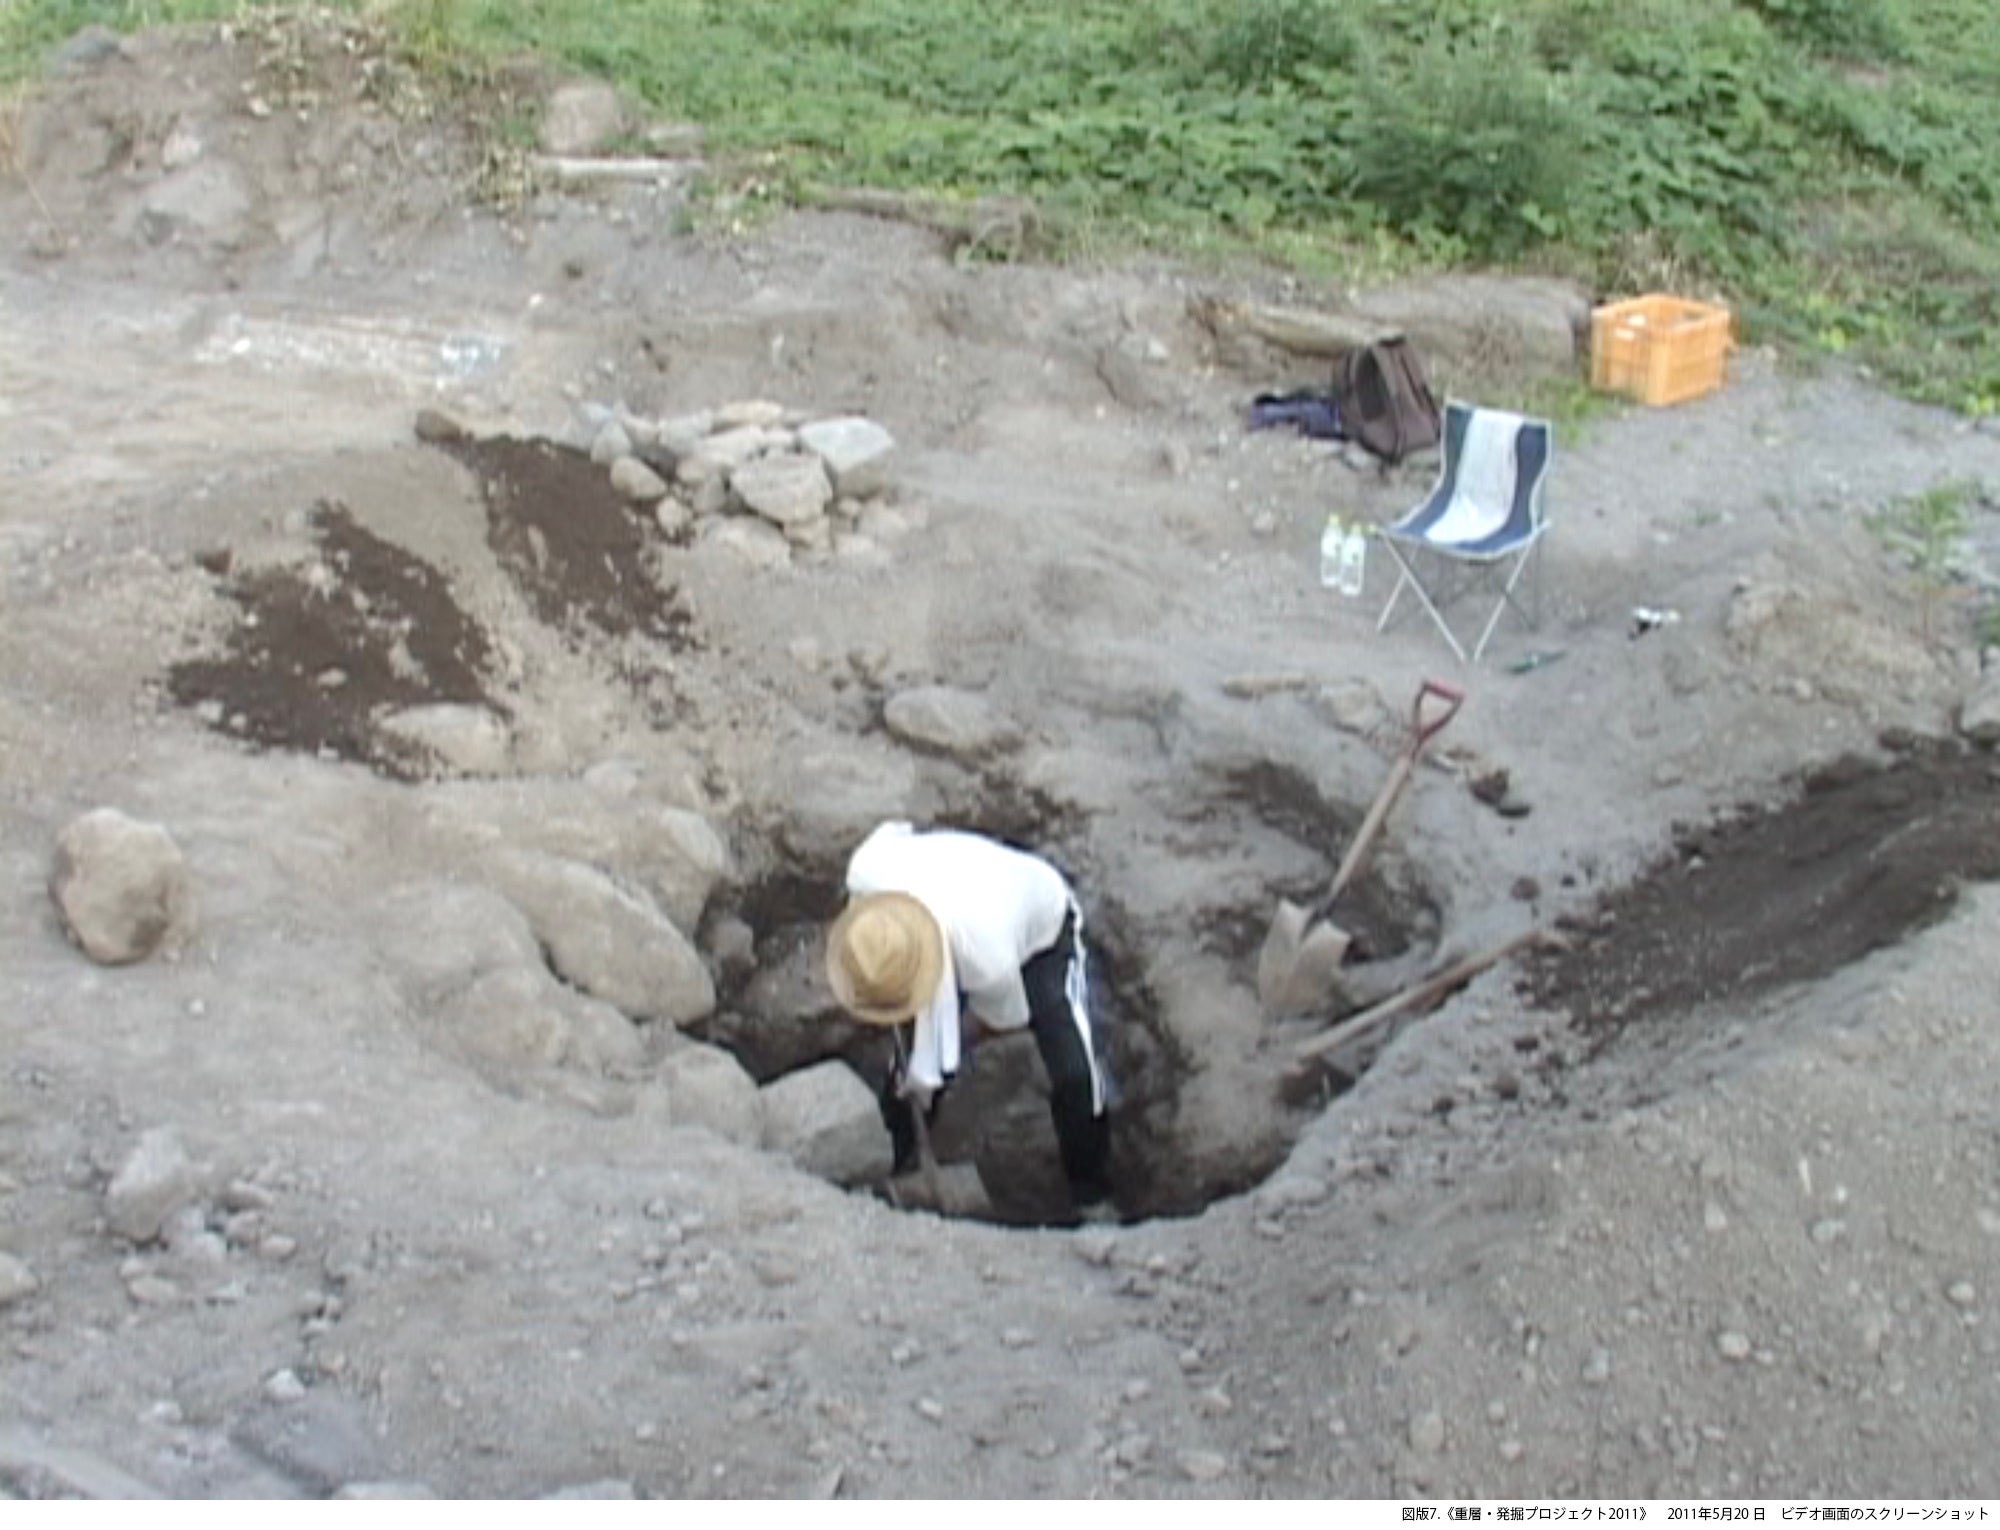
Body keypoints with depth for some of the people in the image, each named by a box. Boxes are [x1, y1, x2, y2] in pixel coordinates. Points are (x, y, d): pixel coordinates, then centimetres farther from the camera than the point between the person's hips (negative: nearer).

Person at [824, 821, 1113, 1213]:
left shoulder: (989, 962, -47)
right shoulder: (865, 868, -39)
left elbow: (1006, 1016, -22)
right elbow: (892, 832, -12)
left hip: (1040, 932, -4)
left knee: (1076, 1071, -13)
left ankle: (1088, 1187, 15)